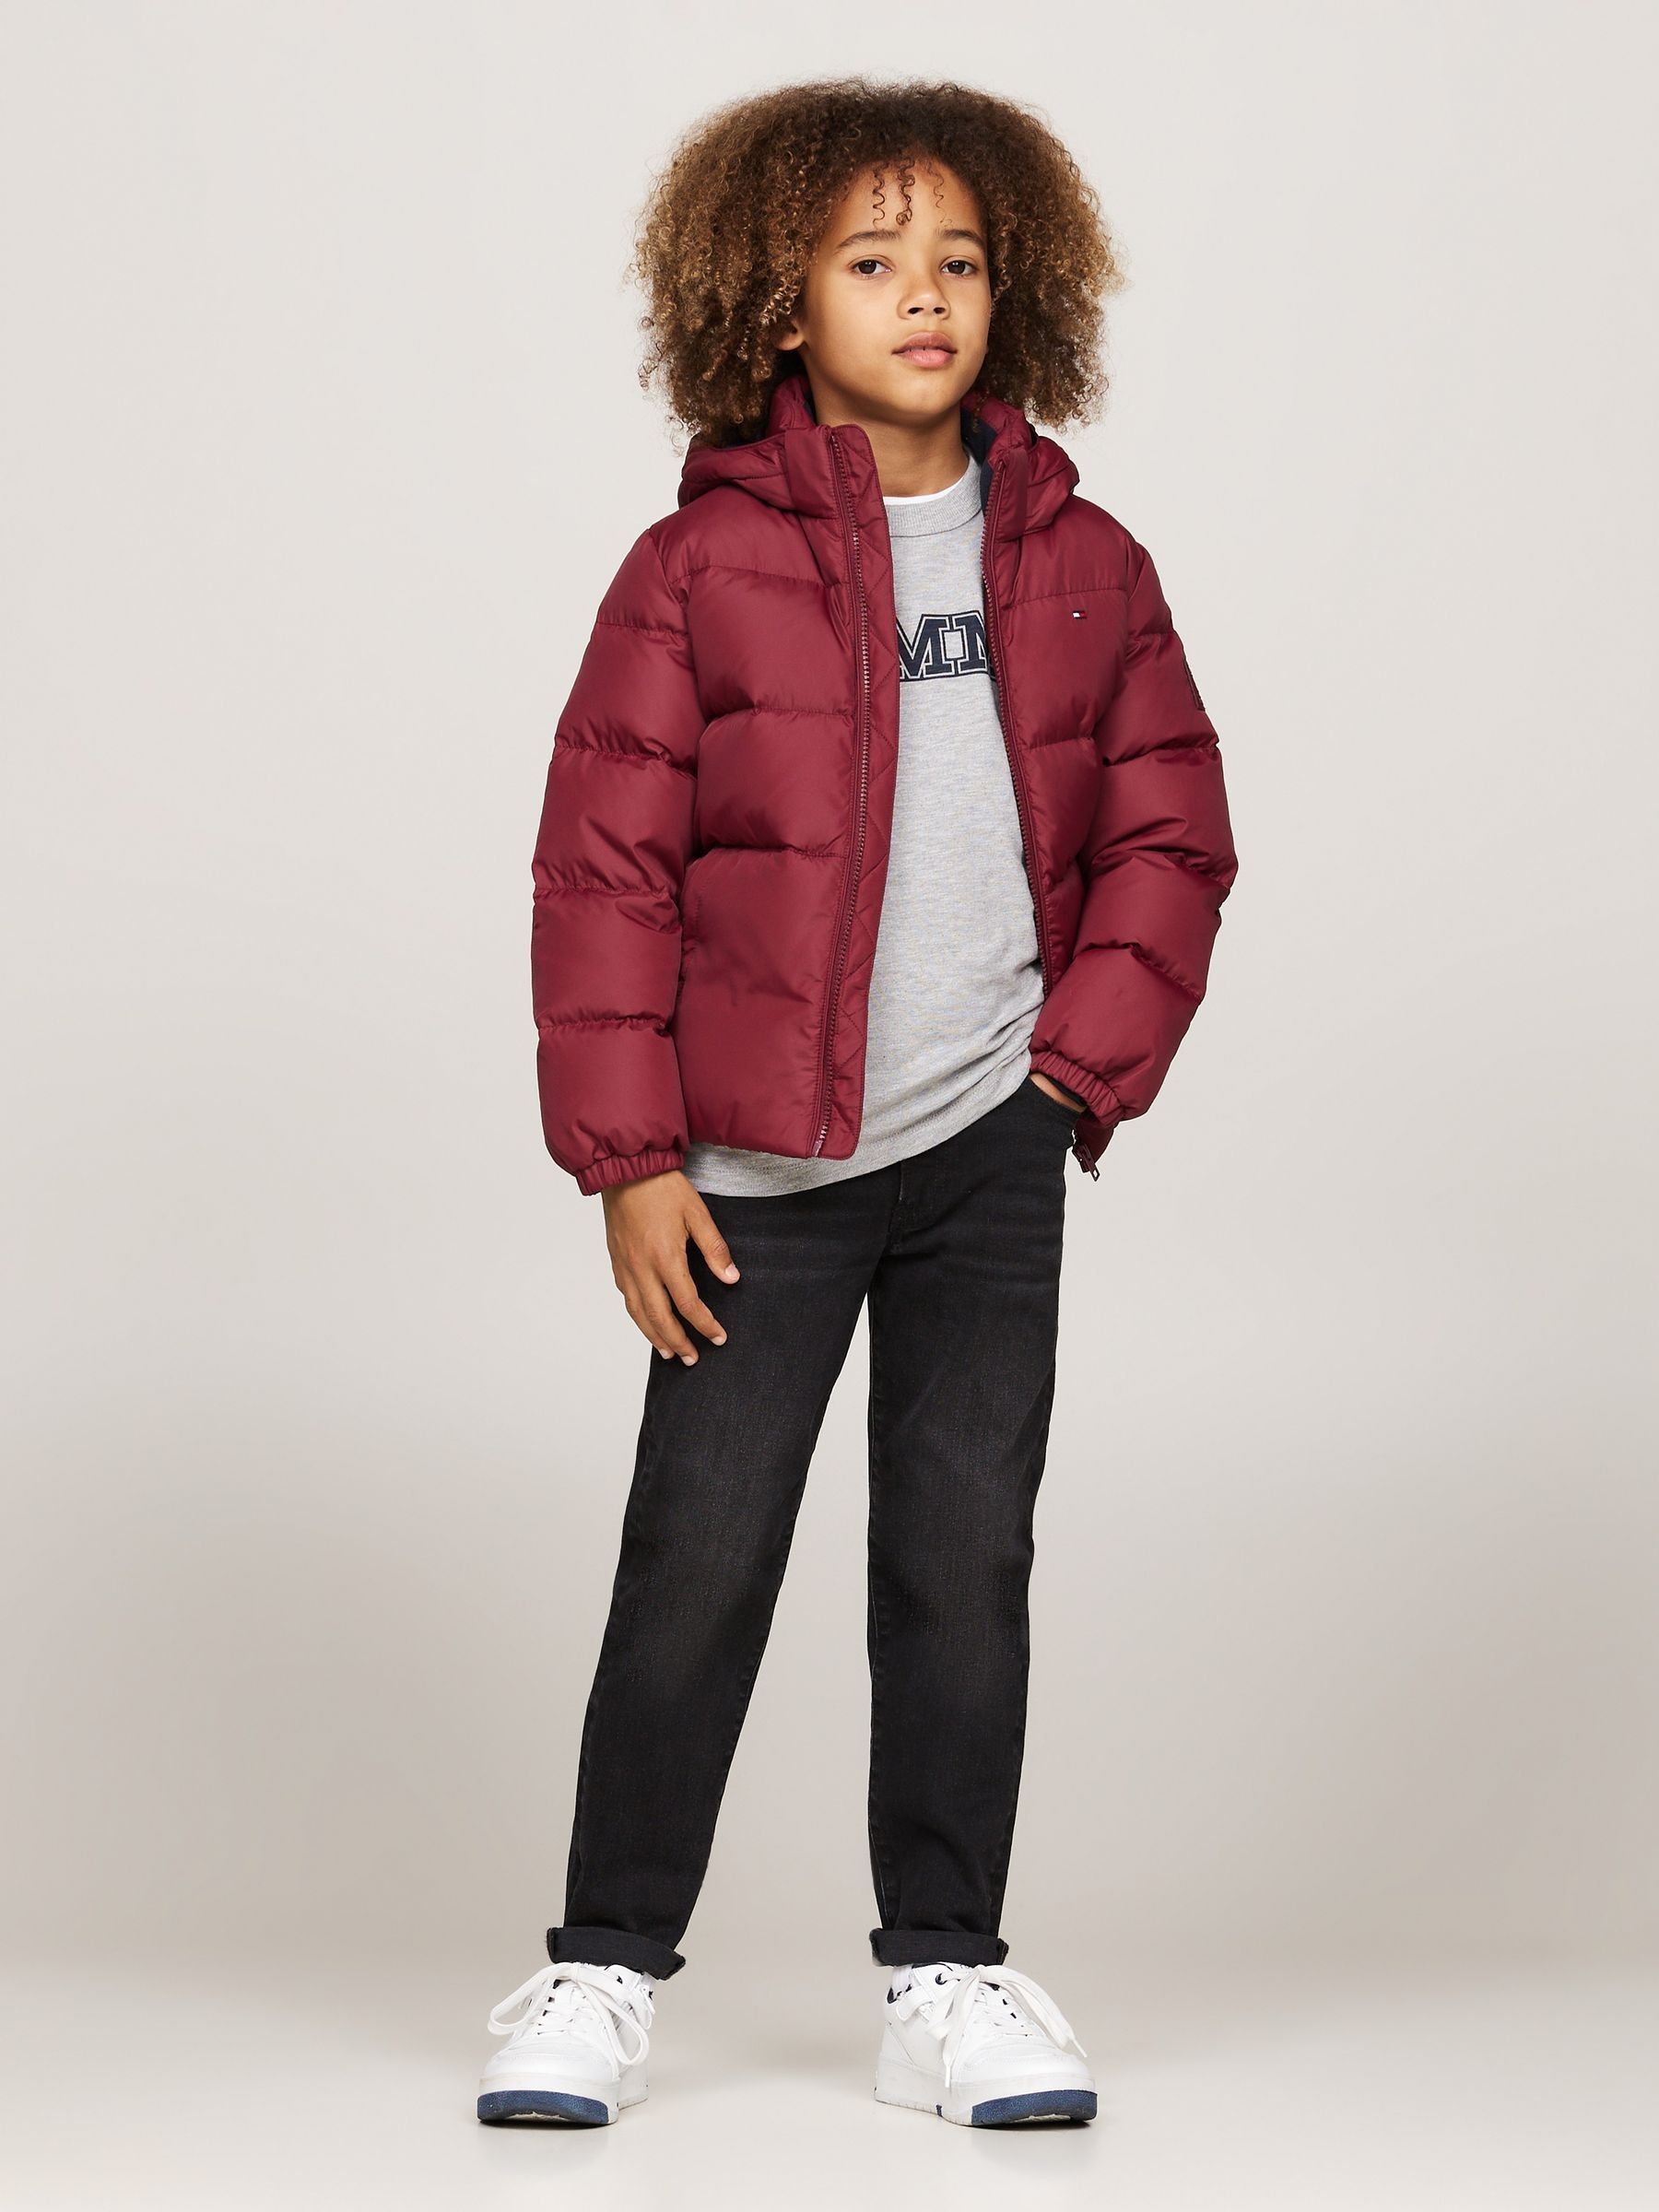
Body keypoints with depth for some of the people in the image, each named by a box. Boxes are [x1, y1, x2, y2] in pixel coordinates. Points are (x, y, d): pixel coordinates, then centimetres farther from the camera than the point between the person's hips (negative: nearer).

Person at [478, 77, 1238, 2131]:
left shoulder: (1084, 568, 6)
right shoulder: (699, 566, -3)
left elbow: (1170, 836, 11)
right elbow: (602, 864, -4)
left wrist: (1086, 1058, -2)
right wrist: (628, 1151, -8)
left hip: (992, 1147, 3)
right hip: (758, 1168, -2)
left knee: (968, 1554, 6)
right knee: (697, 1562, 1)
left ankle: (947, 1976, 17)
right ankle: (604, 1969, 16)